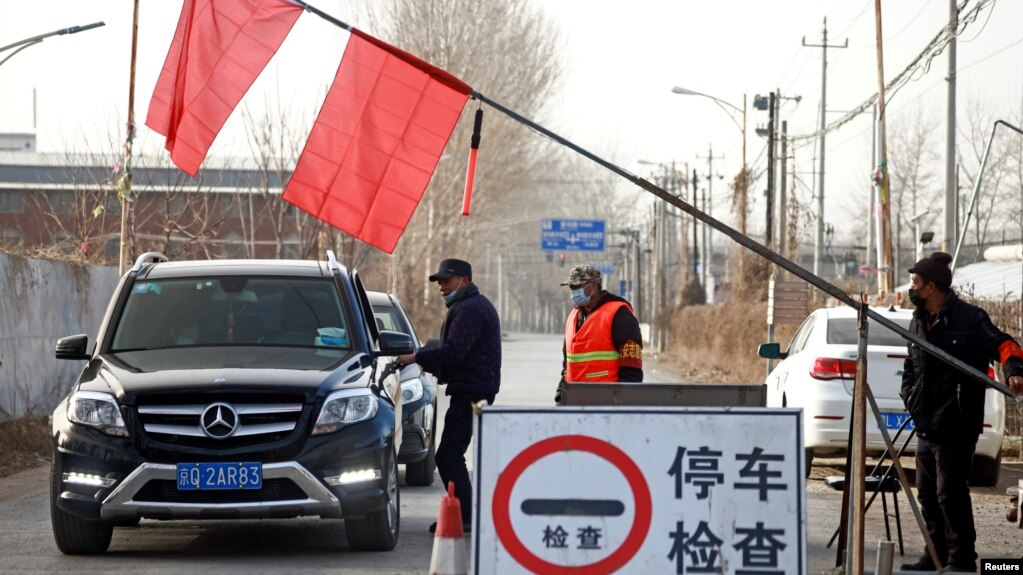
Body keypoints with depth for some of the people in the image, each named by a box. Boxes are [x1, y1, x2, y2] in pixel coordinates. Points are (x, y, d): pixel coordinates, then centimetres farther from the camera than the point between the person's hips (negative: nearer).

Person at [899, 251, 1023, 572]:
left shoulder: (969, 319, -10)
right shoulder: (918, 323, 15)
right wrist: (909, 395, 11)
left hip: (956, 425, -9)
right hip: (926, 425, 9)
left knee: (950, 492, -10)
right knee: (927, 493, 13)